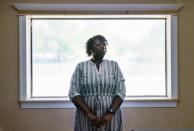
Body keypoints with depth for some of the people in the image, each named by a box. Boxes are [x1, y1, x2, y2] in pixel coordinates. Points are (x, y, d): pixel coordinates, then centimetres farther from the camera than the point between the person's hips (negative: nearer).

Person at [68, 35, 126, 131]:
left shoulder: (114, 65, 5)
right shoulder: (81, 66, 2)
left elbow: (121, 92, -1)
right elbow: (73, 93, -5)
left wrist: (111, 113, -14)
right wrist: (89, 113, -15)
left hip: (110, 117, 1)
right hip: (86, 118, -1)